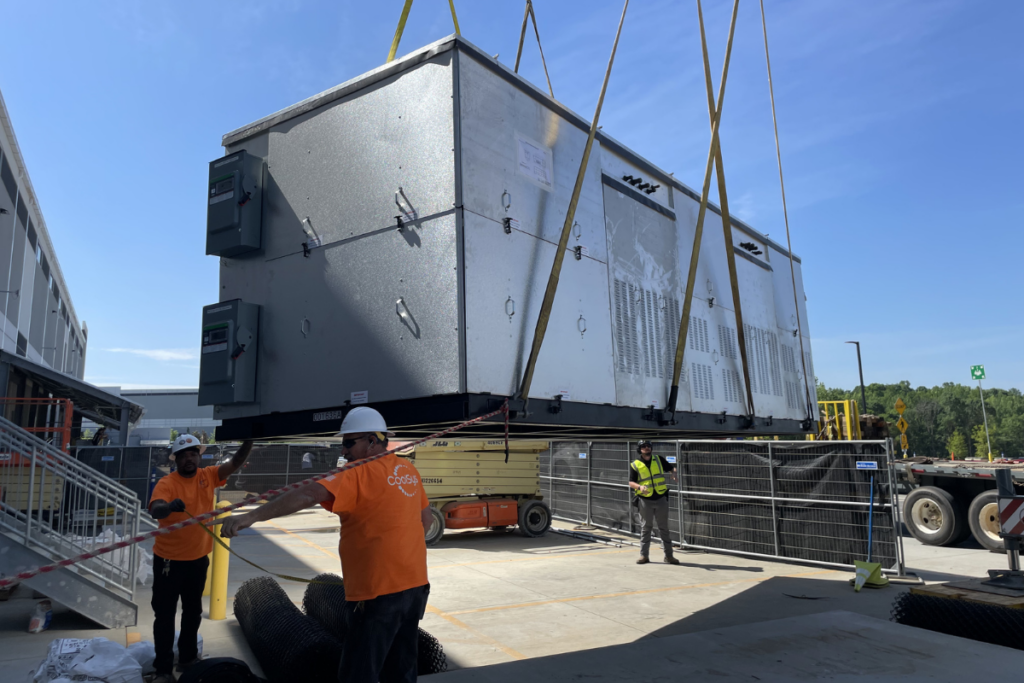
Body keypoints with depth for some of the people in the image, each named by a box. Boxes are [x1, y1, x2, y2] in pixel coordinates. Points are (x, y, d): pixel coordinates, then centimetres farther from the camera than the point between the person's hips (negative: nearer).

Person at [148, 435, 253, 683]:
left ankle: (188, 657, 36)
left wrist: (248, 441, -26)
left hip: (198, 558, 5)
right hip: (169, 560, -5)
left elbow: (235, 463, -9)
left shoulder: (208, 476, -2)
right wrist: (170, 506, -54)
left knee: (193, 612, 19)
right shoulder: (167, 483, -16)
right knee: (165, 615, 4)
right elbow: (155, 510, -31)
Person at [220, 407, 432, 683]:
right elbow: (425, 520, 17)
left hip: (379, 592, -8)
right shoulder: (408, 470, 8)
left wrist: (251, 517, -32)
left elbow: (308, 495, -27)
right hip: (415, 585, 8)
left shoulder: (360, 474, -14)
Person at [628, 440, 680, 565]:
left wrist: (675, 473, -9)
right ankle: (644, 555, 13)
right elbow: (631, 483, -5)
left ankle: (668, 556, 13)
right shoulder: (635, 465, -2)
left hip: (661, 499, 2)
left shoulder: (659, 460, 6)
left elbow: (671, 468, 14)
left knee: (664, 528, 7)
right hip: (645, 501, -2)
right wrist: (640, 487, -25)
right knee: (645, 528, 5)